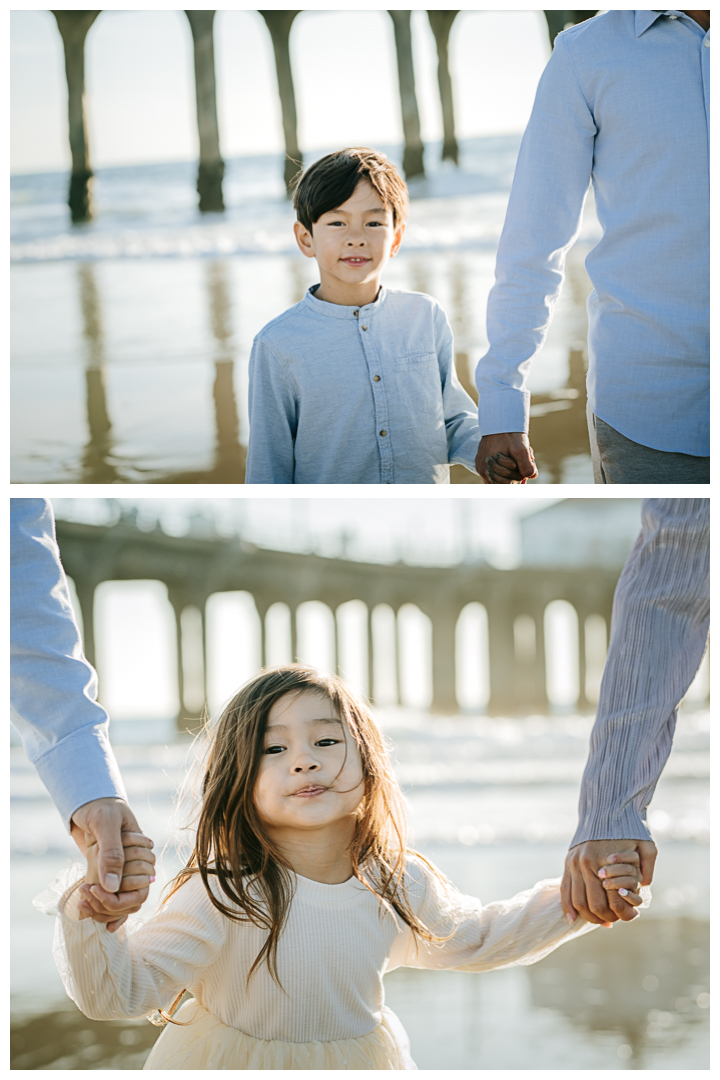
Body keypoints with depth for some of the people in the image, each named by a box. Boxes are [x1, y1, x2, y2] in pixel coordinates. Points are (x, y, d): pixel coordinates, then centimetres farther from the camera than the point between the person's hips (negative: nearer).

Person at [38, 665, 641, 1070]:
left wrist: (577, 897, 7)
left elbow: (476, 939, 16)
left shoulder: (398, 890, -5)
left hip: (356, 1060, 4)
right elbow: (120, 991, -23)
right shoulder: (224, 898, -23)